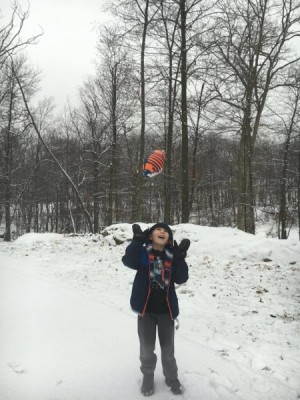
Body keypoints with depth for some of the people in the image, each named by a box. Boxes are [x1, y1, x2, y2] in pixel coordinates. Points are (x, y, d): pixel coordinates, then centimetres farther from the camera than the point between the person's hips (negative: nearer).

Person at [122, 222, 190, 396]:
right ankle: (148, 378, 37)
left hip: (166, 309, 2)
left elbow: (181, 278, -11)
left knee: (168, 348, 16)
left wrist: (180, 257, -22)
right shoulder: (143, 252, -6)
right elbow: (128, 261, -26)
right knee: (147, 348, 14)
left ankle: (172, 377, 37)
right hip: (146, 308, -1)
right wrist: (137, 241, -35)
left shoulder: (172, 256, 0)